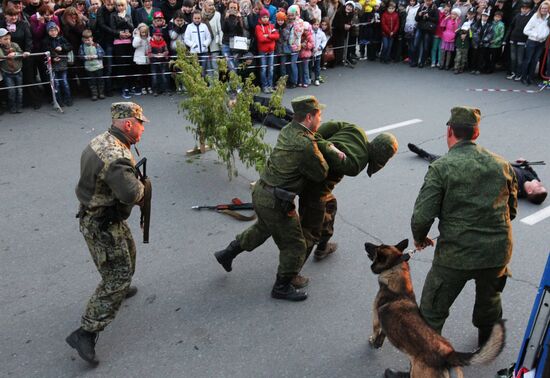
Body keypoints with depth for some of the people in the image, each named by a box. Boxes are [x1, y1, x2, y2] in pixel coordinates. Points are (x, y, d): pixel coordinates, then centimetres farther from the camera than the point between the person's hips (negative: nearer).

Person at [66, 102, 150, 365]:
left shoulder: (102, 140, 2)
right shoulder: (115, 156, -31)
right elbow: (131, 193, -39)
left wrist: (132, 172, 0)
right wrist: (142, 187, -17)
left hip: (100, 216, 10)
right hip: (102, 225, -10)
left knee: (127, 254, 31)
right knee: (117, 277, -2)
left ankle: (120, 290, 56)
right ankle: (85, 333, 3)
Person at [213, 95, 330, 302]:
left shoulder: (288, 130, 2)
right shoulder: (305, 145, -24)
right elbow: (321, 174, -11)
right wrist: (320, 154, 4)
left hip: (260, 192, 9)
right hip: (276, 202, -9)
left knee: (263, 227, 35)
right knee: (294, 246, 10)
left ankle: (227, 253, 46)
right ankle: (282, 288, 27)